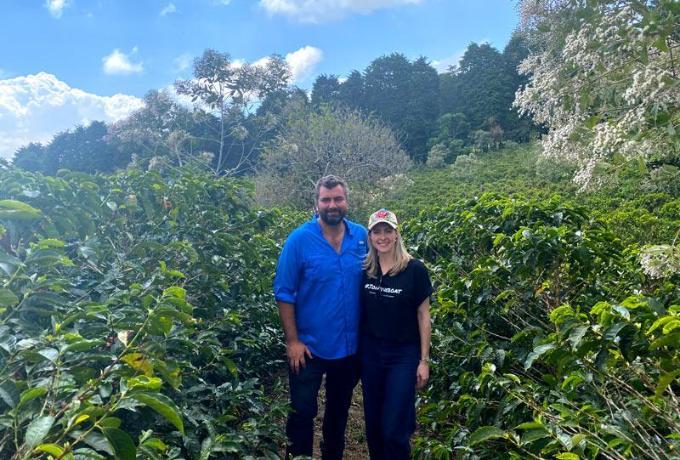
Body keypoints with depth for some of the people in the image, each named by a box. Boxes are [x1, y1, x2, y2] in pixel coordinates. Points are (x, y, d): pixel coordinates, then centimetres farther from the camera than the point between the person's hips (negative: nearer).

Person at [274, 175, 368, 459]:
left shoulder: (362, 237, -4)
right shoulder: (299, 239, -14)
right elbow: (284, 294, -12)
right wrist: (292, 341, -14)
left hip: (351, 346, 4)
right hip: (309, 347, -3)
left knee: (339, 410, 22)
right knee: (303, 413, 10)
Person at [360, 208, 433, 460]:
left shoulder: (414, 269, -11)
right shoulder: (364, 269, -1)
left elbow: (423, 315, -6)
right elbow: (360, 311, 8)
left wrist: (424, 360, -6)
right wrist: (357, 350, 6)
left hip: (404, 354, -3)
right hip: (370, 351, 4)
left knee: (394, 428, -1)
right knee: (373, 424, 14)